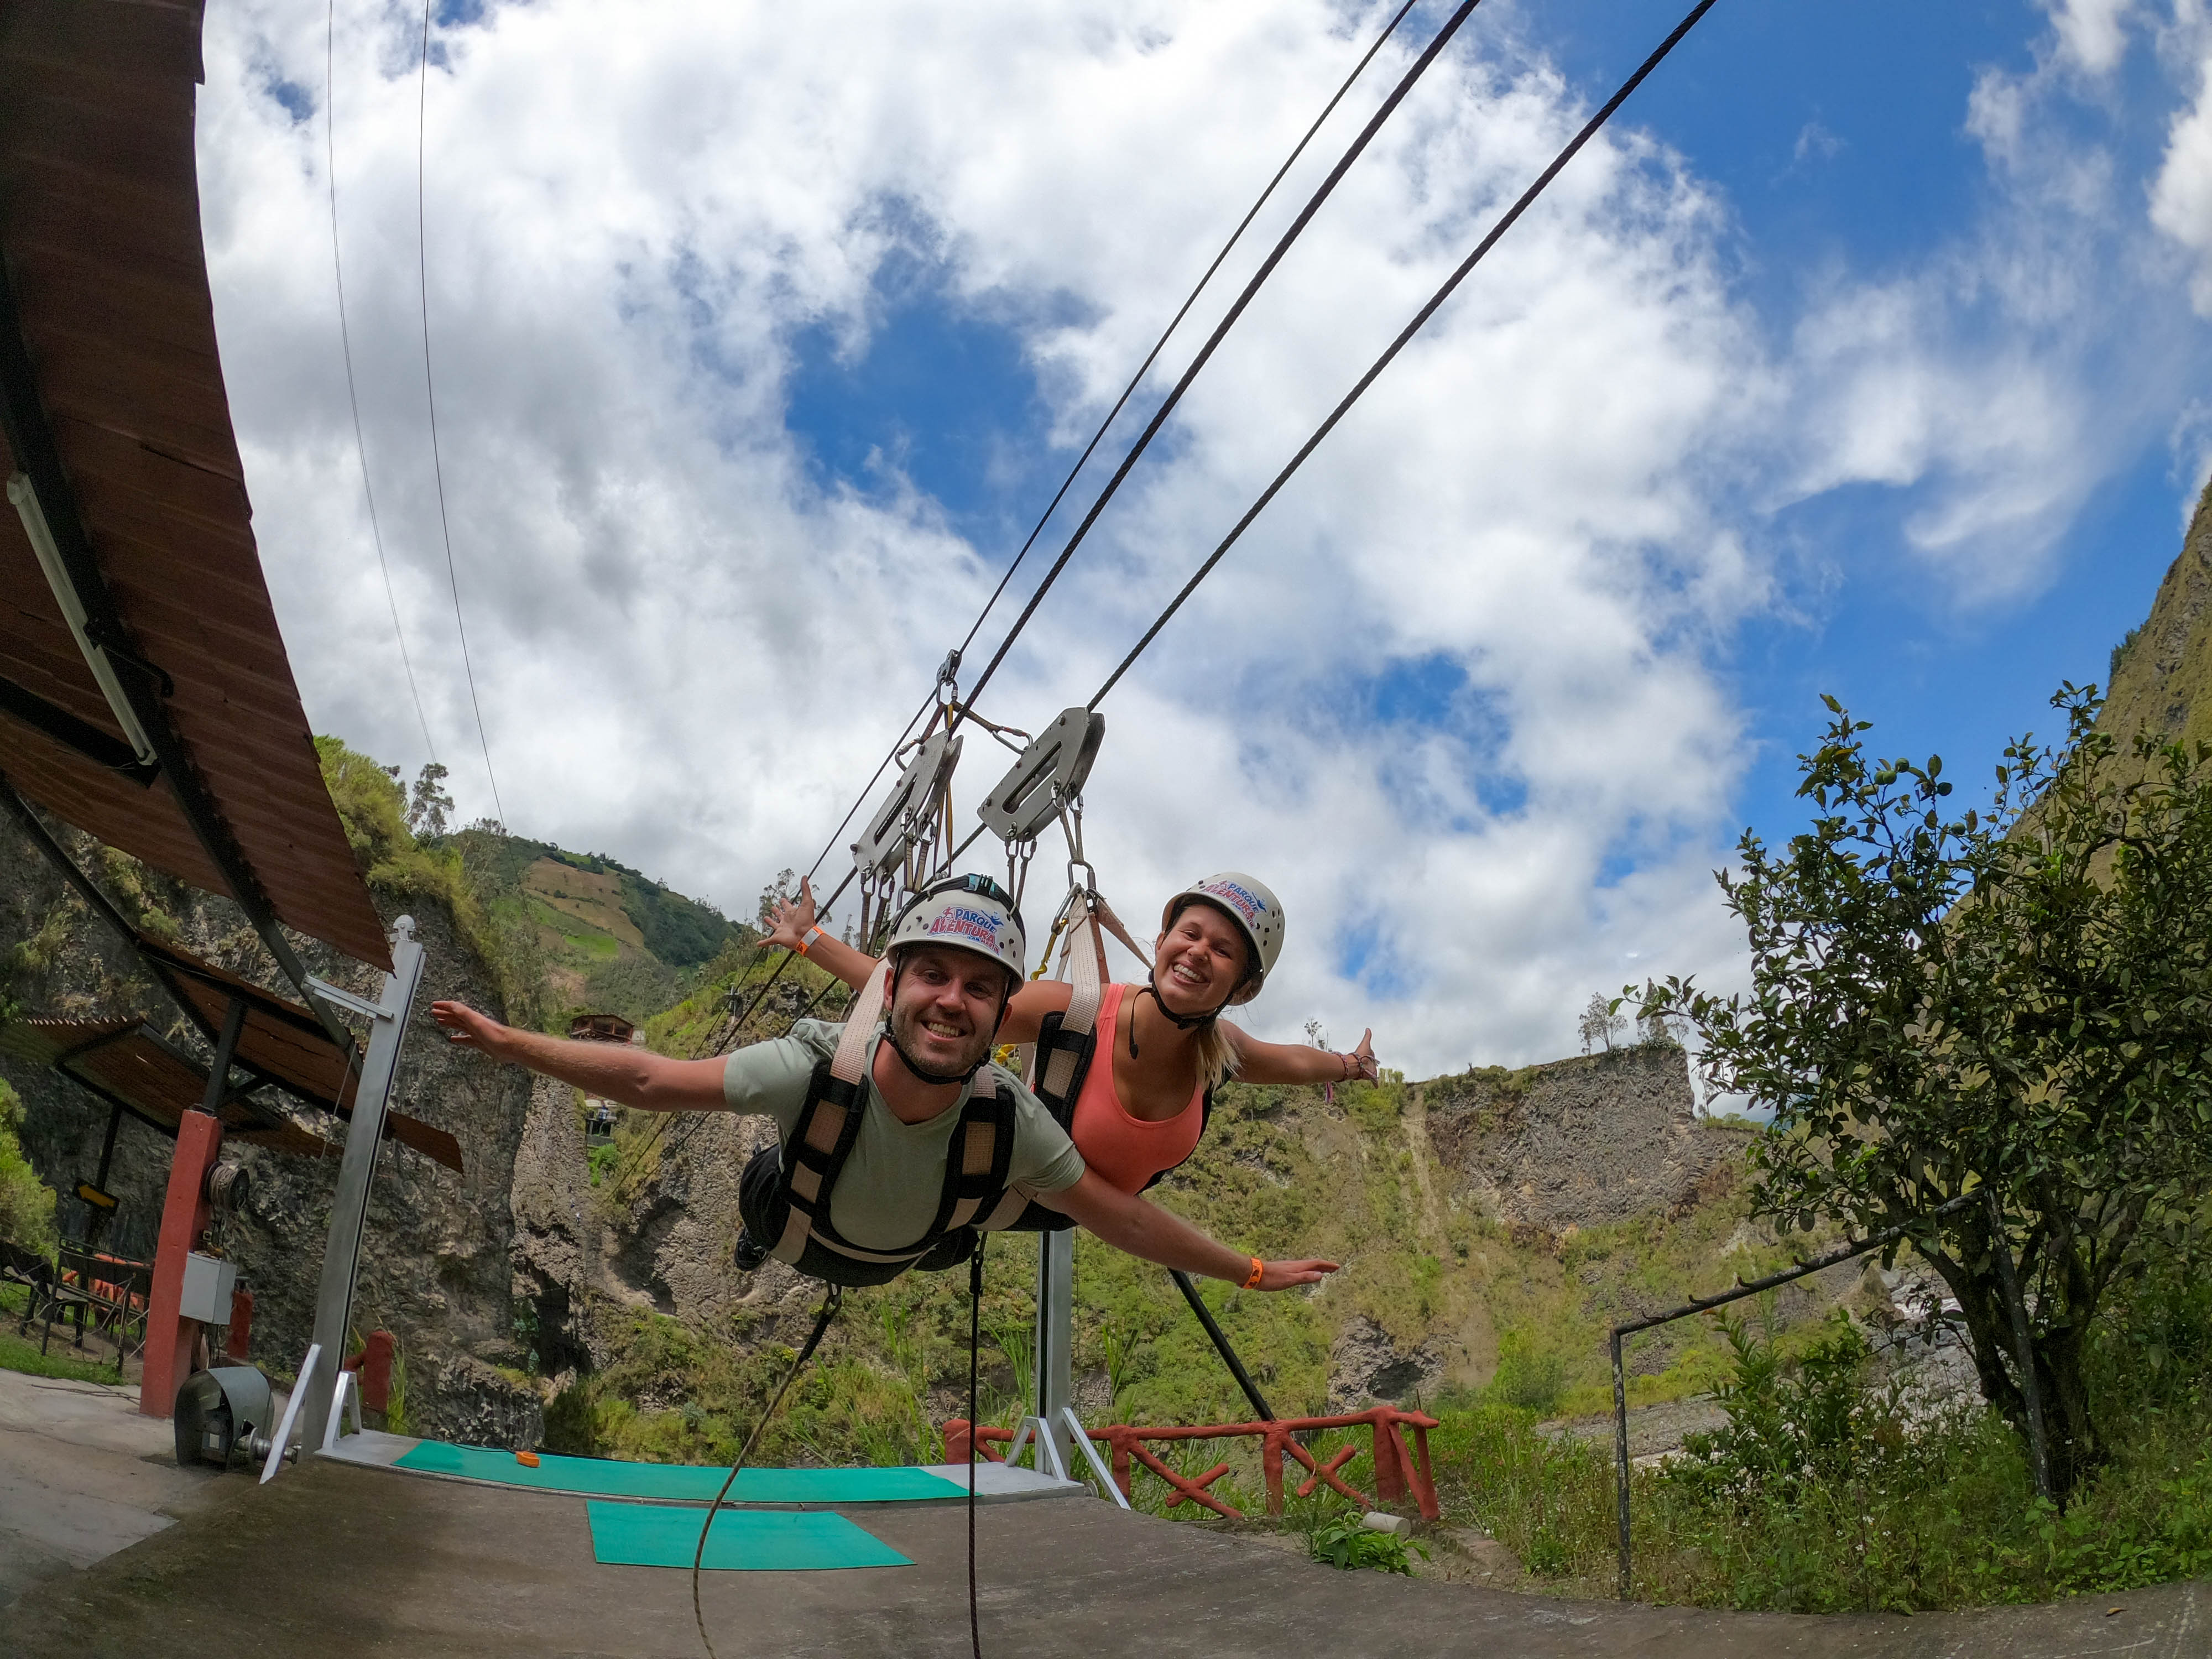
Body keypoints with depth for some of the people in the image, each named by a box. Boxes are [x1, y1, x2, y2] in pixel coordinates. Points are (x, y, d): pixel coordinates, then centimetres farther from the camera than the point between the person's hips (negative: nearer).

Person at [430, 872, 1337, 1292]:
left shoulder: (1013, 1122, -44)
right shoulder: (813, 1069, -48)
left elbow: (1121, 1217, -30)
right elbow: (648, 1079, -35)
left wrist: (1251, 1272, -24)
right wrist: (505, 1040, -31)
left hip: (912, 1254, 2)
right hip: (798, 1239, -2)